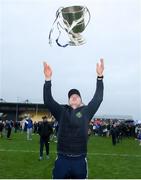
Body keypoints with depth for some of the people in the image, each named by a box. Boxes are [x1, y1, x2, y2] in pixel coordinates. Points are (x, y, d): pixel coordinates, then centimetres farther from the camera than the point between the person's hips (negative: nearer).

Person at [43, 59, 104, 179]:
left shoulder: (86, 111, 7)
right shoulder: (62, 111, 6)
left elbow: (98, 98, -1)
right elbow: (48, 101, -4)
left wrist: (100, 76, -9)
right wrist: (48, 79, -15)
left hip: (80, 160, 0)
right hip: (62, 159, 0)